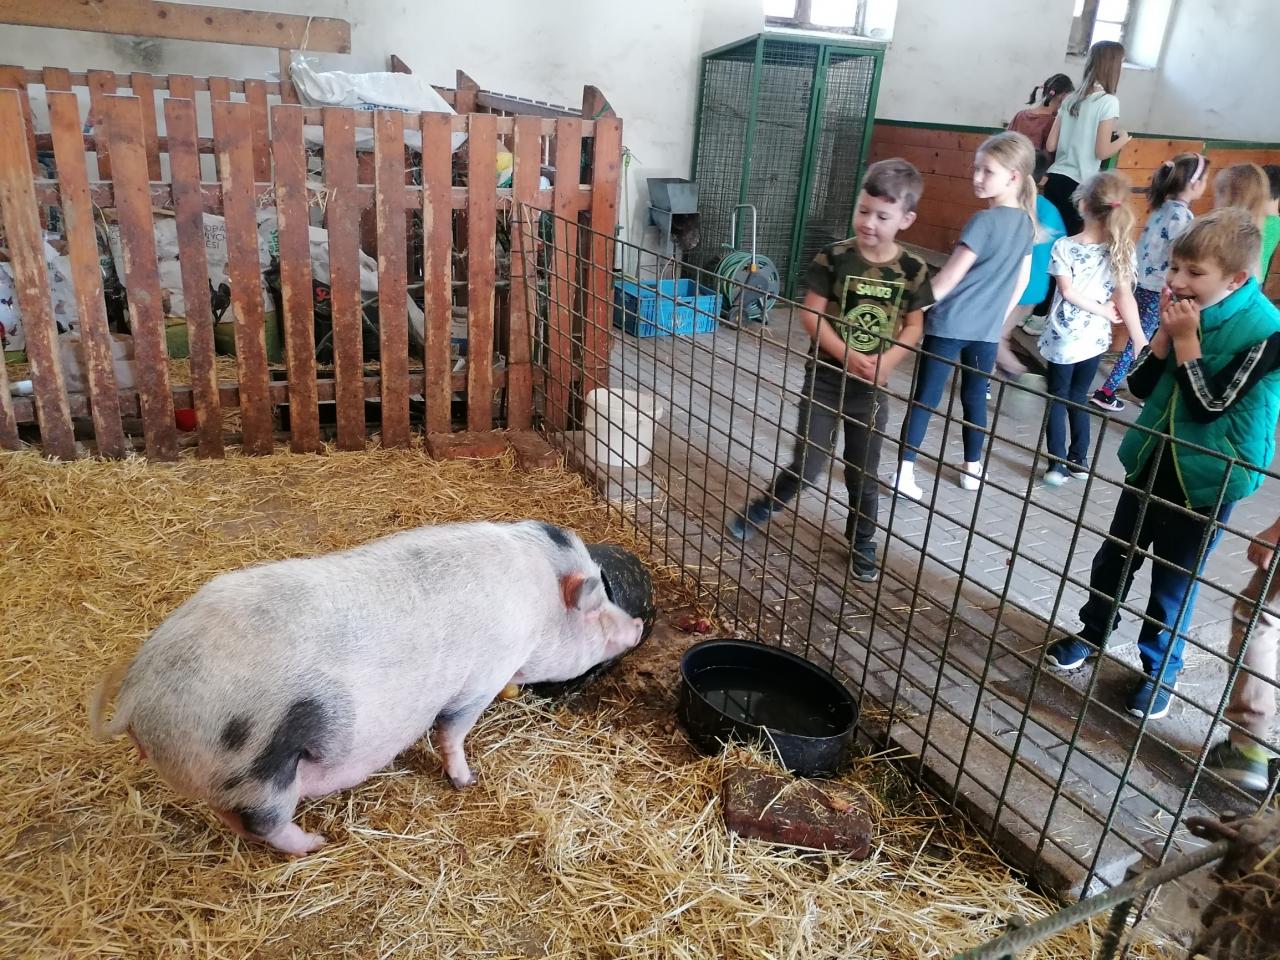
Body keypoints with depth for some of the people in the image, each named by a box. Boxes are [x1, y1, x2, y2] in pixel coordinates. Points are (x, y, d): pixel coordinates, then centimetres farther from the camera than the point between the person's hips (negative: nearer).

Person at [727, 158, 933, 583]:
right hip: (825, 378, -2)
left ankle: (862, 543, 32)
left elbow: (913, 326, 3)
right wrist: (848, 356, -20)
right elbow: (811, 313, -10)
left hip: (872, 387, 2)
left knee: (863, 473, 12)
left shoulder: (913, 270, -5)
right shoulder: (835, 257, -11)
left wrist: (887, 361, -15)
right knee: (807, 465, -1)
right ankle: (761, 506, 27)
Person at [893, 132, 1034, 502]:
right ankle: (972, 468, 27)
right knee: (975, 397, 17)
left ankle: (905, 472, -1)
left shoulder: (984, 220, -16)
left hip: (949, 323, -6)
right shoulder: (1026, 222, 6)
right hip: (987, 329, 6)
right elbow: (1022, 279, 14)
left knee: (925, 398, -1)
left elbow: (949, 276, -15)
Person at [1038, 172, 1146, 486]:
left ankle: (1058, 465, 8)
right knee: (1078, 397, 19)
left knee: (1058, 400, 10)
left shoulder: (1064, 247, -13)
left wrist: (1104, 311, -4)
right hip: (1095, 339, 3)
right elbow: (1125, 298, -8)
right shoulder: (1121, 250, -5)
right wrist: (1141, 342, -5)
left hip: (1063, 340, -3)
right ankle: (1079, 460, 26)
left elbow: (1068, 292, -17)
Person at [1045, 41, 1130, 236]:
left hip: (1054, 179, 6)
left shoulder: (1070, 99, 9)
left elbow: (1050, 145, 8)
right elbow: (1102, 152, -11)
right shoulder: (1108, 102, -8)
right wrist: (1123, 139, 8)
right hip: (1077, 185, -6)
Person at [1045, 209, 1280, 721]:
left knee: (1174, 583, 9)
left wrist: (1185, 339, -23)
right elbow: (1141, 387, -2)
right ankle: (1092, 632, 40)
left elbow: (1210, 409, -23)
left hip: (1207, 478, -5)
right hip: (1152, 459, 5)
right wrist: (1165, 333, -16)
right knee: (1115, 555, 18)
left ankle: (1160, 671, 30)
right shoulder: (1188, 310, -5)